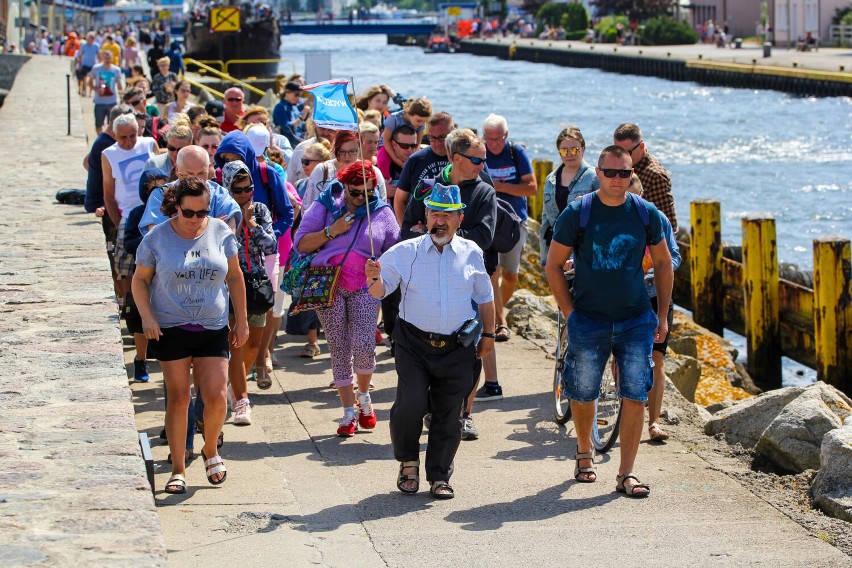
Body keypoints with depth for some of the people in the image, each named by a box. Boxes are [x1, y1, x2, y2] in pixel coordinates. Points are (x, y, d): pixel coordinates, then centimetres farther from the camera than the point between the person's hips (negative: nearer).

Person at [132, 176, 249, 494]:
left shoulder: (221, 232, 1)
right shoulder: (157, 238, -4)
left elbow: (234, 277, 10)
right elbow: (140, 279, 4)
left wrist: (241, 321, 10)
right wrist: (147, 317, -10)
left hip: (213, 329, 1)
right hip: (171, 329, -1)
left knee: (216, 396, -6)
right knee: (178, 398, 0)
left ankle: (210, 450, 22)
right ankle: (178, 469, 10)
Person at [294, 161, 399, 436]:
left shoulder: (382, 212, 7)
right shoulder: (325, 207, 3)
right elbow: (301, 244, 0)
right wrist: (331, 232, -12)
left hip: (365, 288, 0)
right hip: (329, 287, 0)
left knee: (364, 346, -14)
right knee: (339, 349, 3)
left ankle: (363, 395, 15)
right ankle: (349, 411, 13)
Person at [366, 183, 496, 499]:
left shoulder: (471, 253, 6)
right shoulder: (406, 252, 1)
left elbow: (485, 297, 18)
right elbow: (380, 291, -2)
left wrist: (488, 334, 20)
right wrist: (375, 278, -23)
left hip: (457, 348, 2)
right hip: (414, 344, -1)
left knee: (449, 414, 3)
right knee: (411, 404, -16)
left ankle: (439, 477, 16)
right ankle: (408, 462, 7)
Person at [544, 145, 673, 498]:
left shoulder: (646, 214, 0)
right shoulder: (577, 213, -6)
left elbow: (663, 263, 12)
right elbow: (553, 265, 2)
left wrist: (662, 315, 9)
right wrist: (569, 312, -3)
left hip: (636, 321, 1)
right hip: (588, 322, -1)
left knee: (635, 397, -5)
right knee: (583, 395, 9)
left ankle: (626, 473, 1)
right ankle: (584, 452, 35)